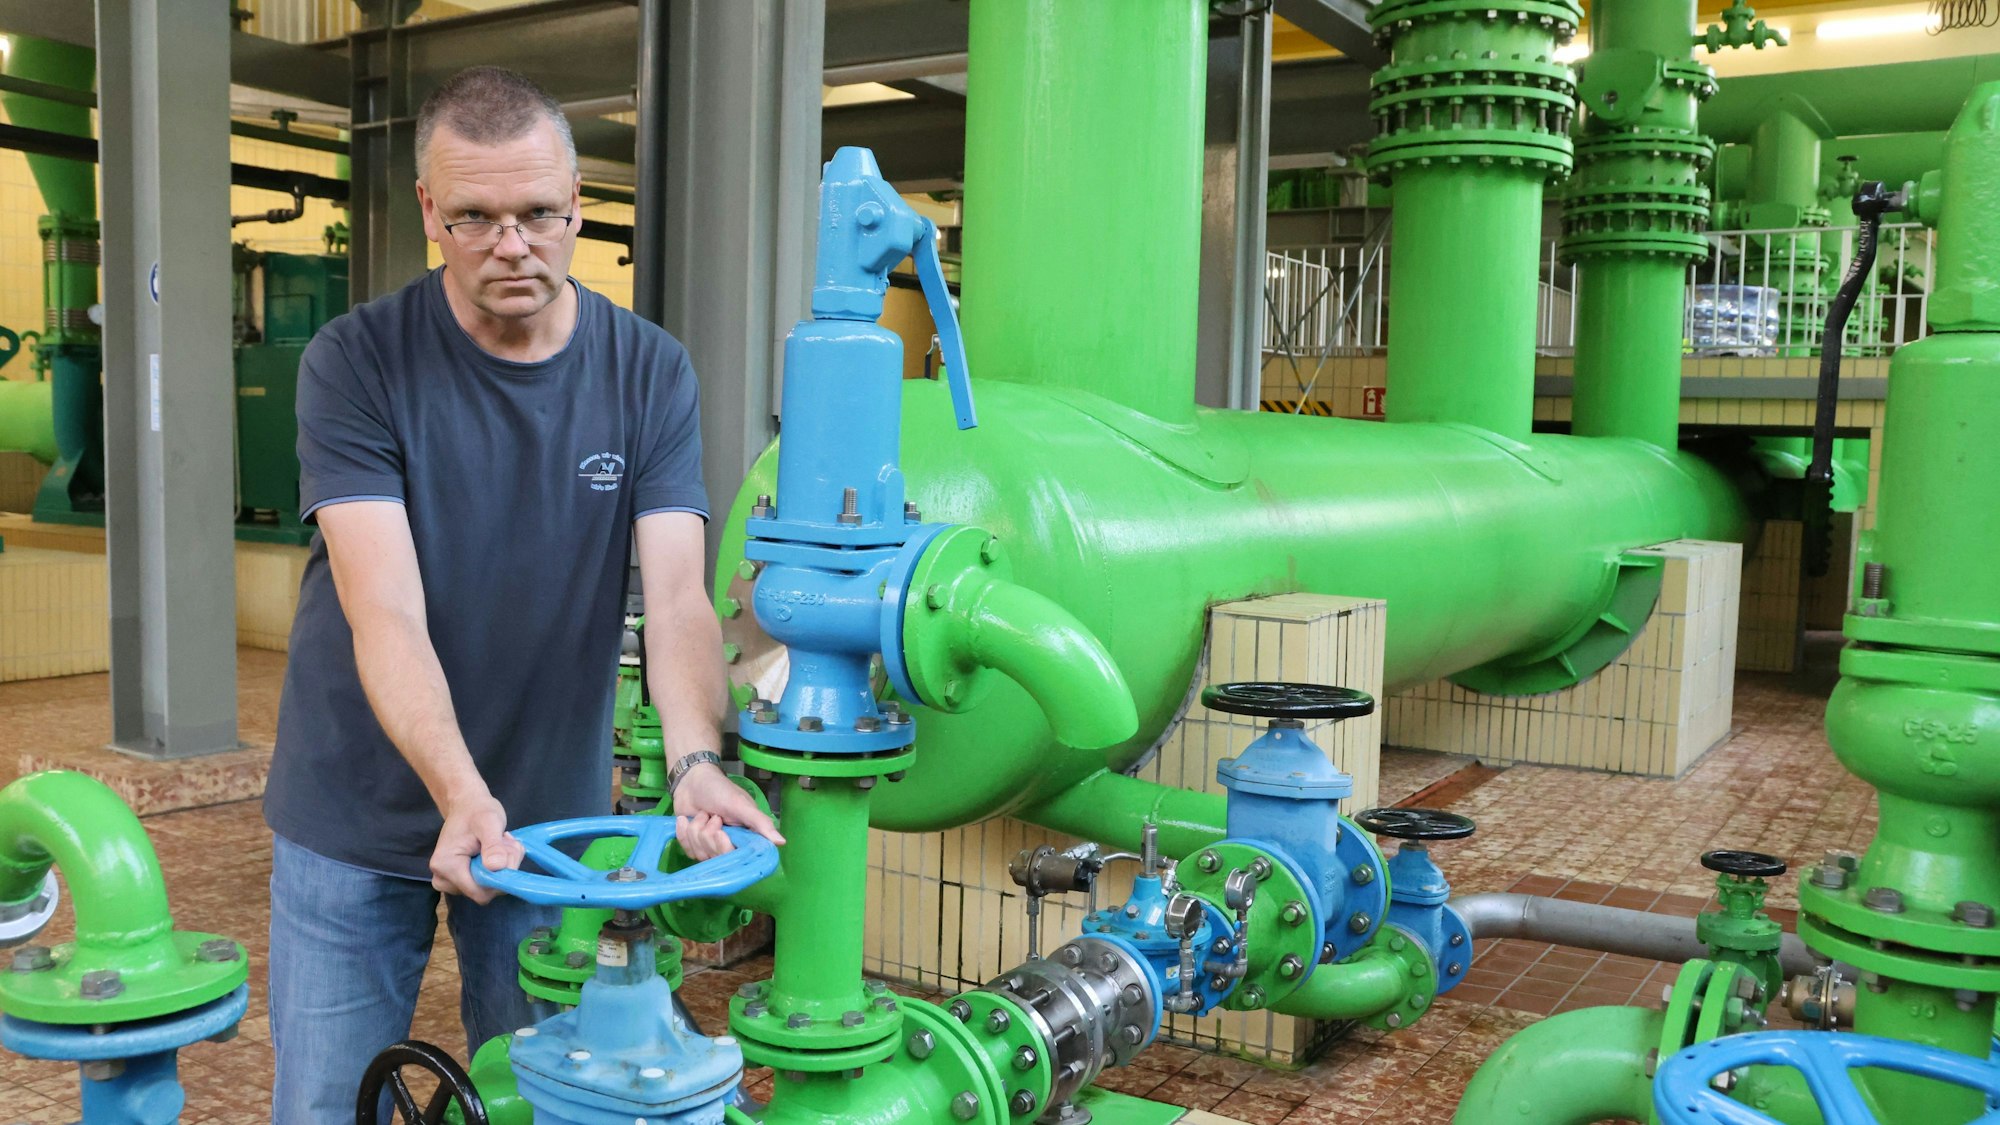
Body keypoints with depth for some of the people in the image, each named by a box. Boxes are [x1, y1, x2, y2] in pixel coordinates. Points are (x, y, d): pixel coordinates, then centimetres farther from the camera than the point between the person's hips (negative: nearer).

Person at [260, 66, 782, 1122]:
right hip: (359, 823, -1)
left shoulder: (650, 371, -7)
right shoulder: (356, 362, -13)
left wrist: (694, 760, -35)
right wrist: (460, 791, -38)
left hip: (552, 822, 2)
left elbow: (676, 597, -16)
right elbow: (386, 613, -23)